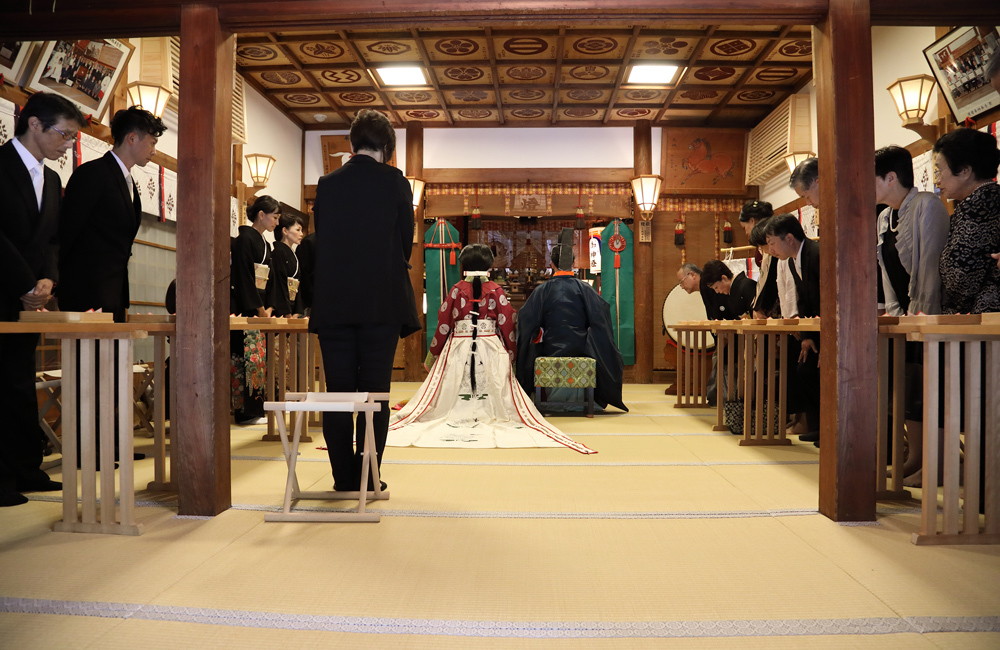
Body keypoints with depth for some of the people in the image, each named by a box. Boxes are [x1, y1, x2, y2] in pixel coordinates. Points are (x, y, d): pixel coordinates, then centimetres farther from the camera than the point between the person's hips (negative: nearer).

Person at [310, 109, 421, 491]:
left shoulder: (327, 184, 6)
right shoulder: (394, 181, -2)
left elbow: (320, 243, 8)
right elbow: (406, 242, 3)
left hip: (333, 303, 2)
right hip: (381, 303, -2)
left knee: (338, 392, 7)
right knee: (375, 394, 3)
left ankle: (344, 478, 11)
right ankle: (368, 479, 6)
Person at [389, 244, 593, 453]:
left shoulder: (457, 290, 1)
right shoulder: (496, 290, 0)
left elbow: (443, 322, 2)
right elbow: (507, 322, 1)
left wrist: (434, 350, 14)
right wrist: (512, 352, 12)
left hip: (459, 350, 0)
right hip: (491, 349, 0)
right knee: (495, 389, 10)